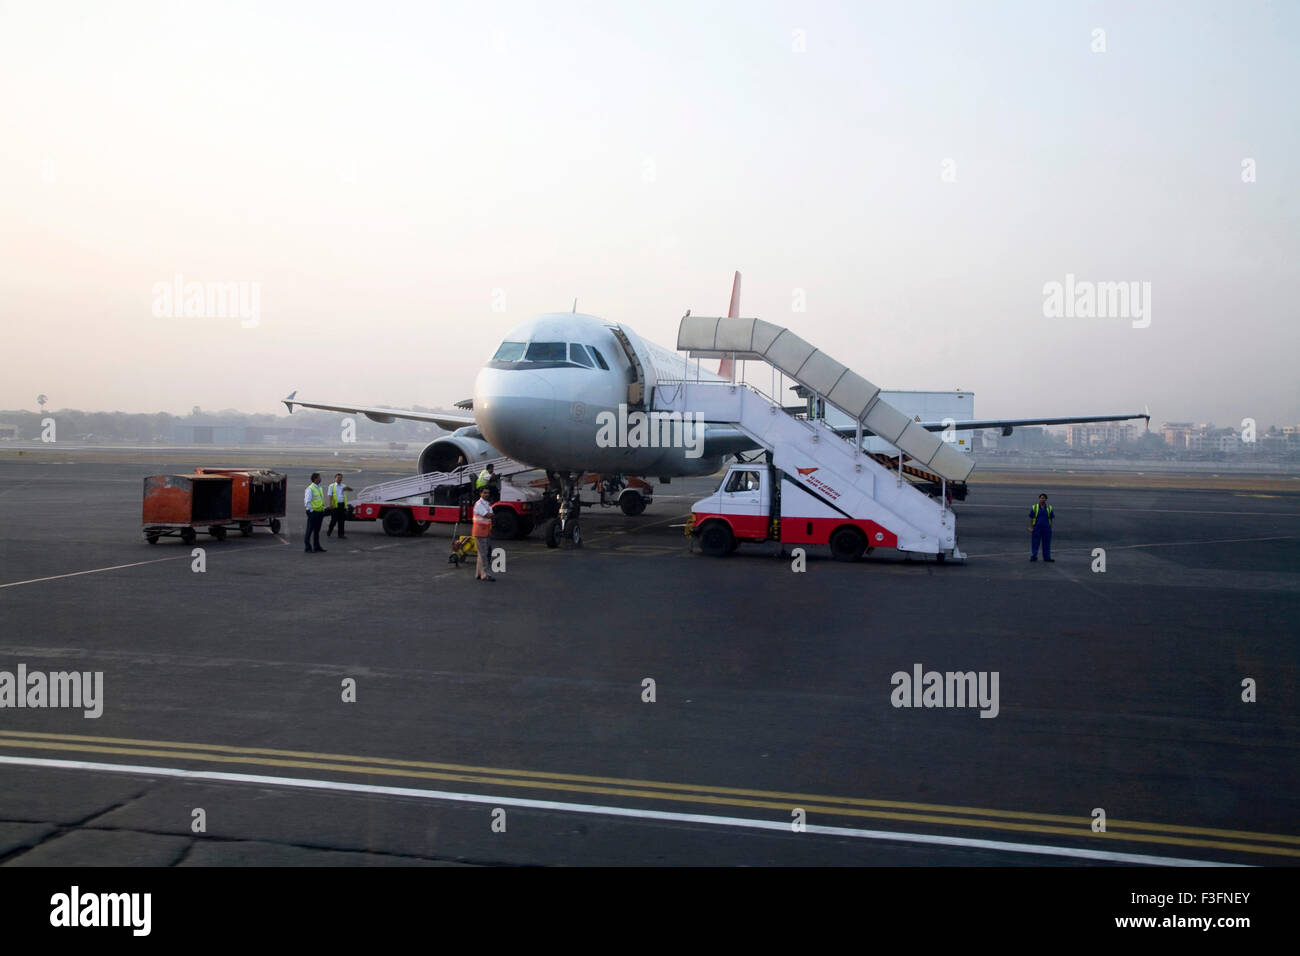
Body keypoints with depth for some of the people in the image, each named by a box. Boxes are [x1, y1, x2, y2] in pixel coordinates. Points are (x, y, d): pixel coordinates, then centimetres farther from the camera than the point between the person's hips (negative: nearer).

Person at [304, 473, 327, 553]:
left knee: (317, 531, 14)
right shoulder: (310, 489, -12)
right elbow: (307, 502, -16)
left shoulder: (319, 488, 14)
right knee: (309, 531, -1)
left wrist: (323, 510, 14)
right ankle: (307, 547, 4)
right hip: (313, 513, -8)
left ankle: (316, 547, 21)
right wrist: (311, 510, -16)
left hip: (320, 512, 8)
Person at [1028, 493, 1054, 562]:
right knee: (1035, 543, -1)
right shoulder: (1034, 507, 2)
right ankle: (1033, 556, 5)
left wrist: (1051, 528, 4)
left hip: (1047, 529, 2)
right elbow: (1031, 518, 1)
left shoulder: (1049, 508, 7)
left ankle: (1047, 557, 11)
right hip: (1036, 528, -2)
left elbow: (1051, 519, 10)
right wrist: (1031, 528, -5)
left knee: (1046, 543, 5)